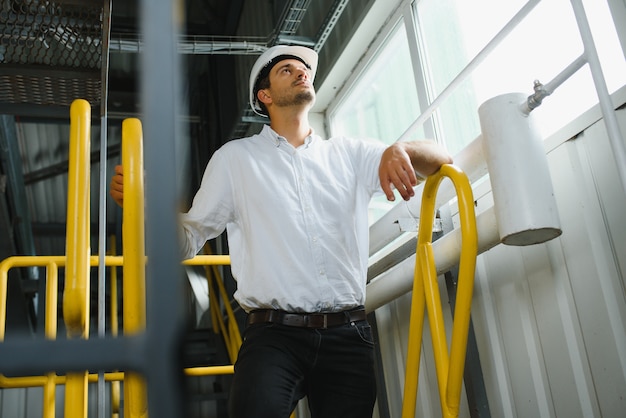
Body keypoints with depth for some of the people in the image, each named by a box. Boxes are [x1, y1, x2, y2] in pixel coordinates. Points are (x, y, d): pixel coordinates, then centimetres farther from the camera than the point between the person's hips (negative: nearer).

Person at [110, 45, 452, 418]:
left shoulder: (350, 155, 15)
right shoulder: (235, 157, 12)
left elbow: (442, 160, 13)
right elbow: (189, 239, 10)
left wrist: (400, 150, -9)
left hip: (348, 336, 3)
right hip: (275, 335, -2)